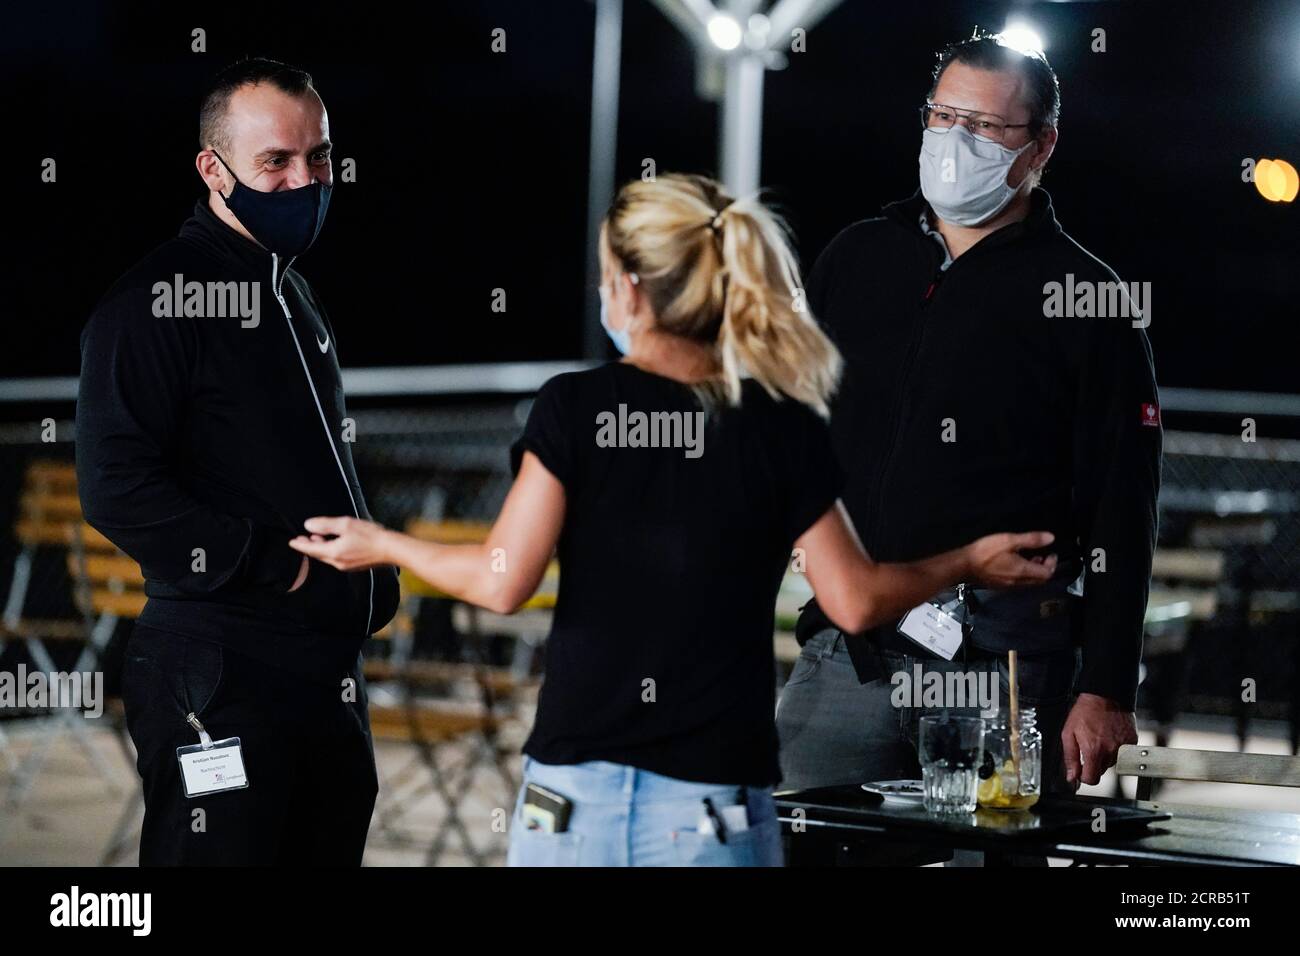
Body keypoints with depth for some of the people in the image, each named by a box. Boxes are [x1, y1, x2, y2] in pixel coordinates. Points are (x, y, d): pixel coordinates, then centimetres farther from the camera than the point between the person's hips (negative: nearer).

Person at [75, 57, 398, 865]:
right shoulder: (156, 302, -10)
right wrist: (274, 563, -17)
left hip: (330, 670, 9)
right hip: (219, 677, -8)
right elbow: (118, 489, -19)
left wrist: (375, 583, 11)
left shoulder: (295, 299, 19)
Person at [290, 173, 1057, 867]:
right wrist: (967, 563, 16)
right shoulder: (784, 430, -2)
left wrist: (381, 544, 10)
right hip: (712, 804, 0)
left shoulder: (574, 408, -4)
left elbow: (504, 583, -6)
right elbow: (856, 601, -1)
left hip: (574, 787, 0)